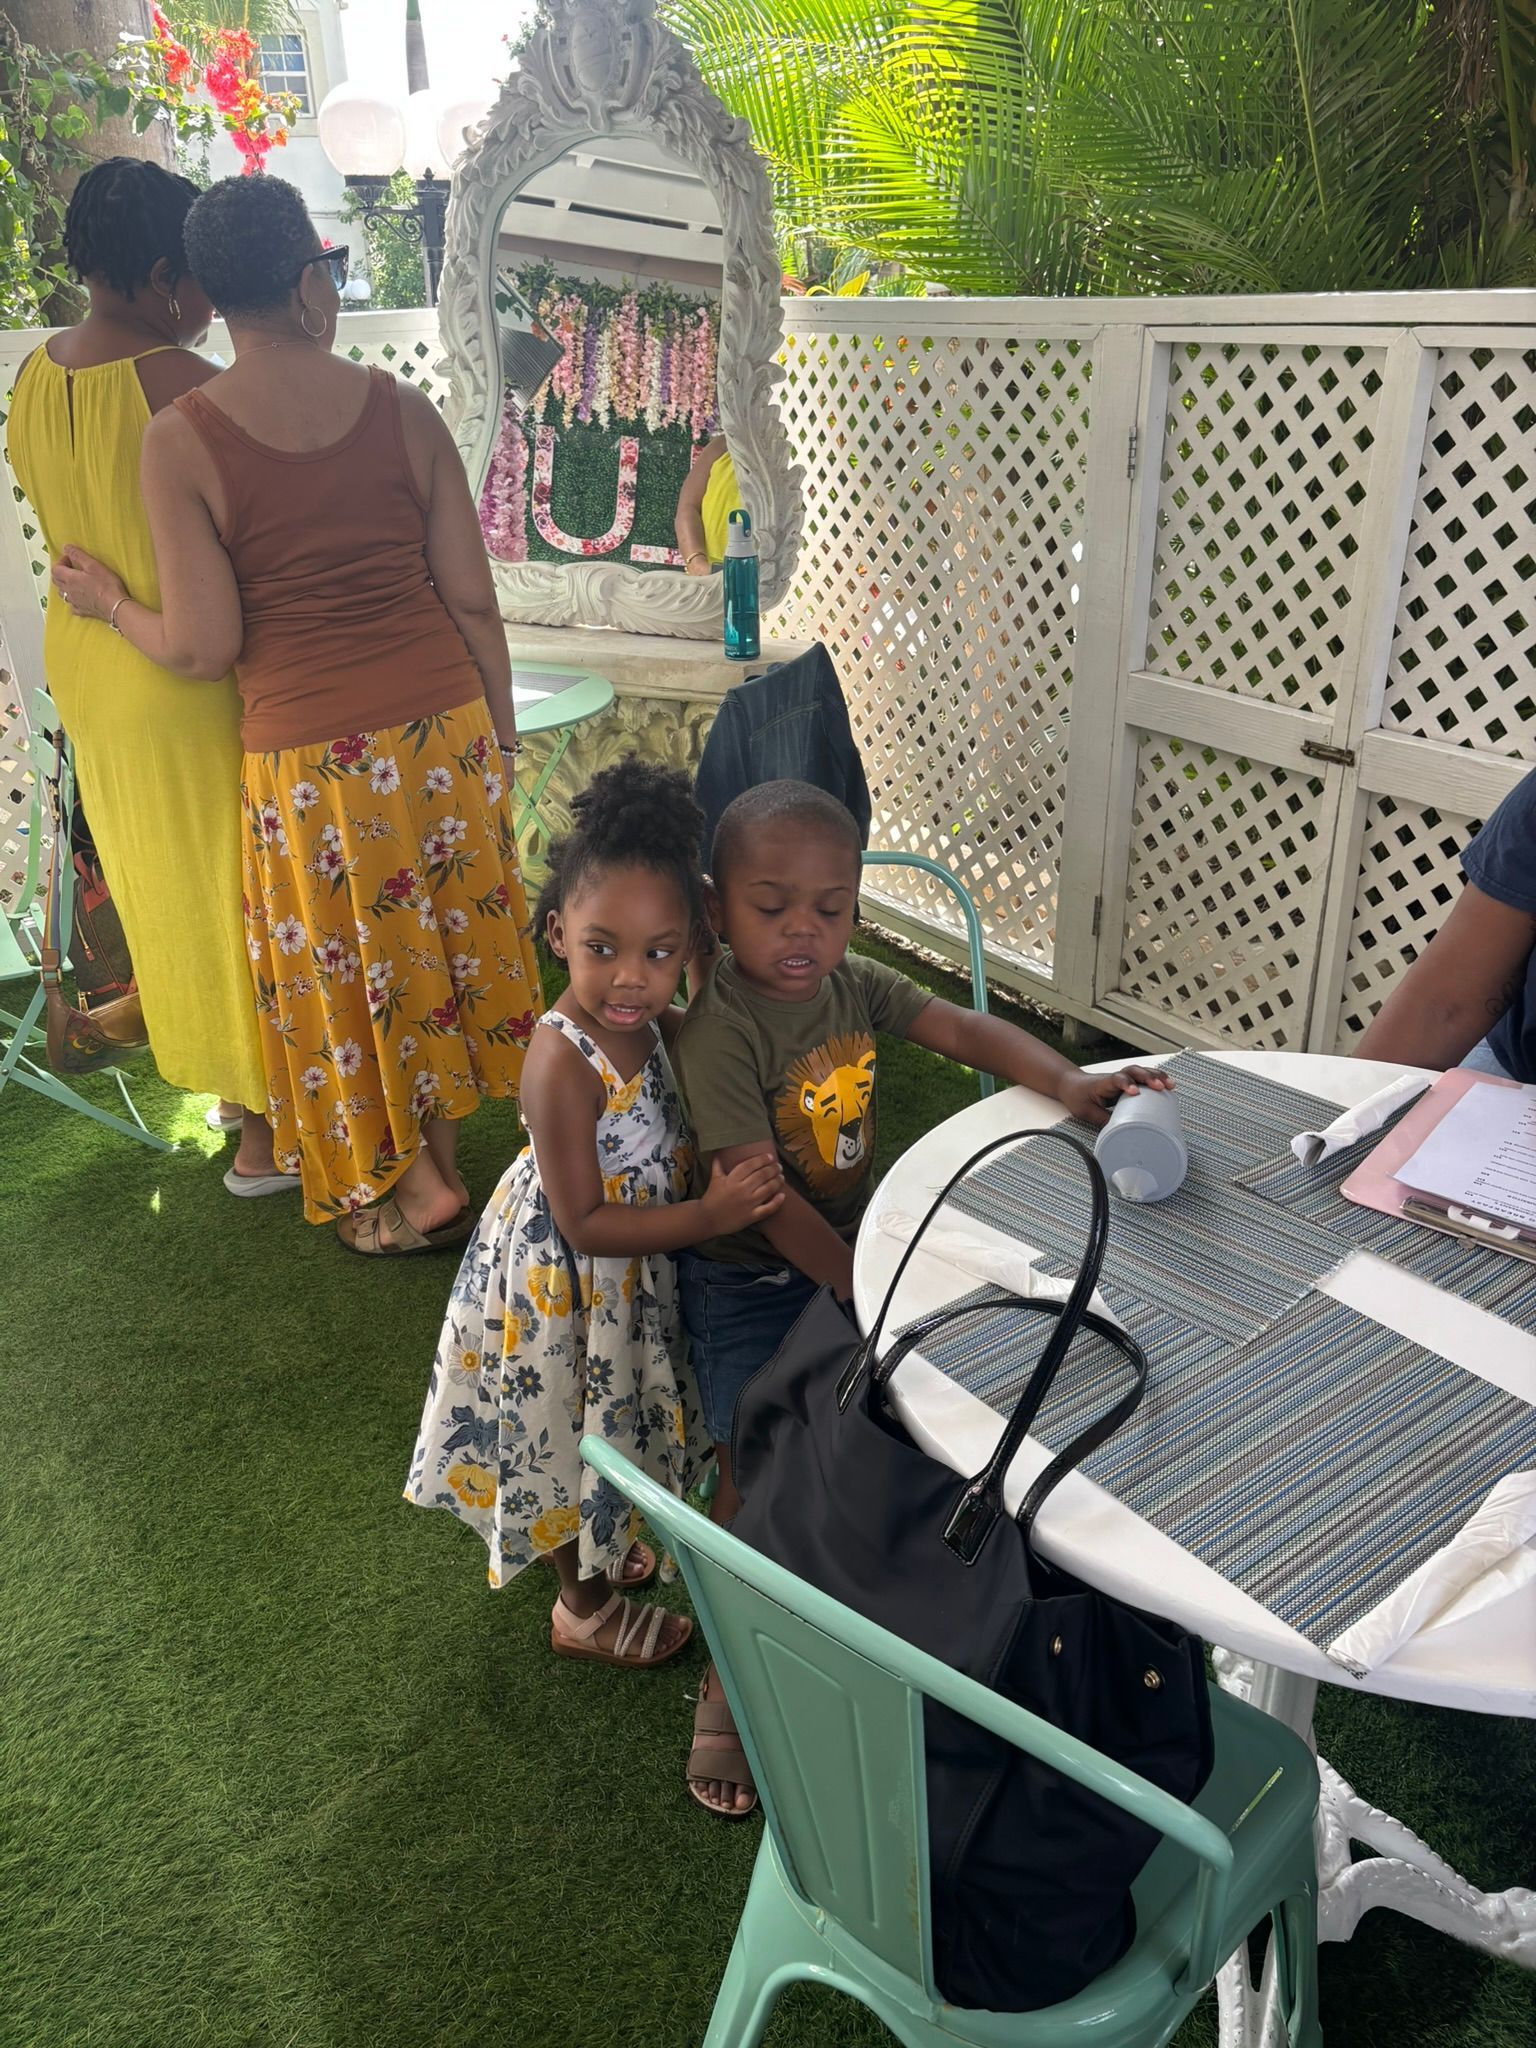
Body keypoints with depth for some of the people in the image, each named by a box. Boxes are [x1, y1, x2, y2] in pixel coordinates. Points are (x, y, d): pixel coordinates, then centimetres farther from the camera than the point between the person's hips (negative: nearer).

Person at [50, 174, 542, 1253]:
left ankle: (417, 1185, 25)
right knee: (442, 939, 19)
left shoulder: (181, 441, -9)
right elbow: (474, 602, -1)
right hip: (443, 725, 3)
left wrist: (111, 603, 10)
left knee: (350, 968, 14)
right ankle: (437, 1155, 34)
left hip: (308, 757, -2)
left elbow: (206, 646, -11)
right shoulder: (404, 409, -3)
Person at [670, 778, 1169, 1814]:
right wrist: (864, 1287, -29)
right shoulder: (719, 1029, -26)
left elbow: (964, 1028, -7)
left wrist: (1065, 1079, -25)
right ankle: (729, 1685, 20)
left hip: (855, 1238, 6)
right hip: (749, 1279, -6)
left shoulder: (855, 981, -6)